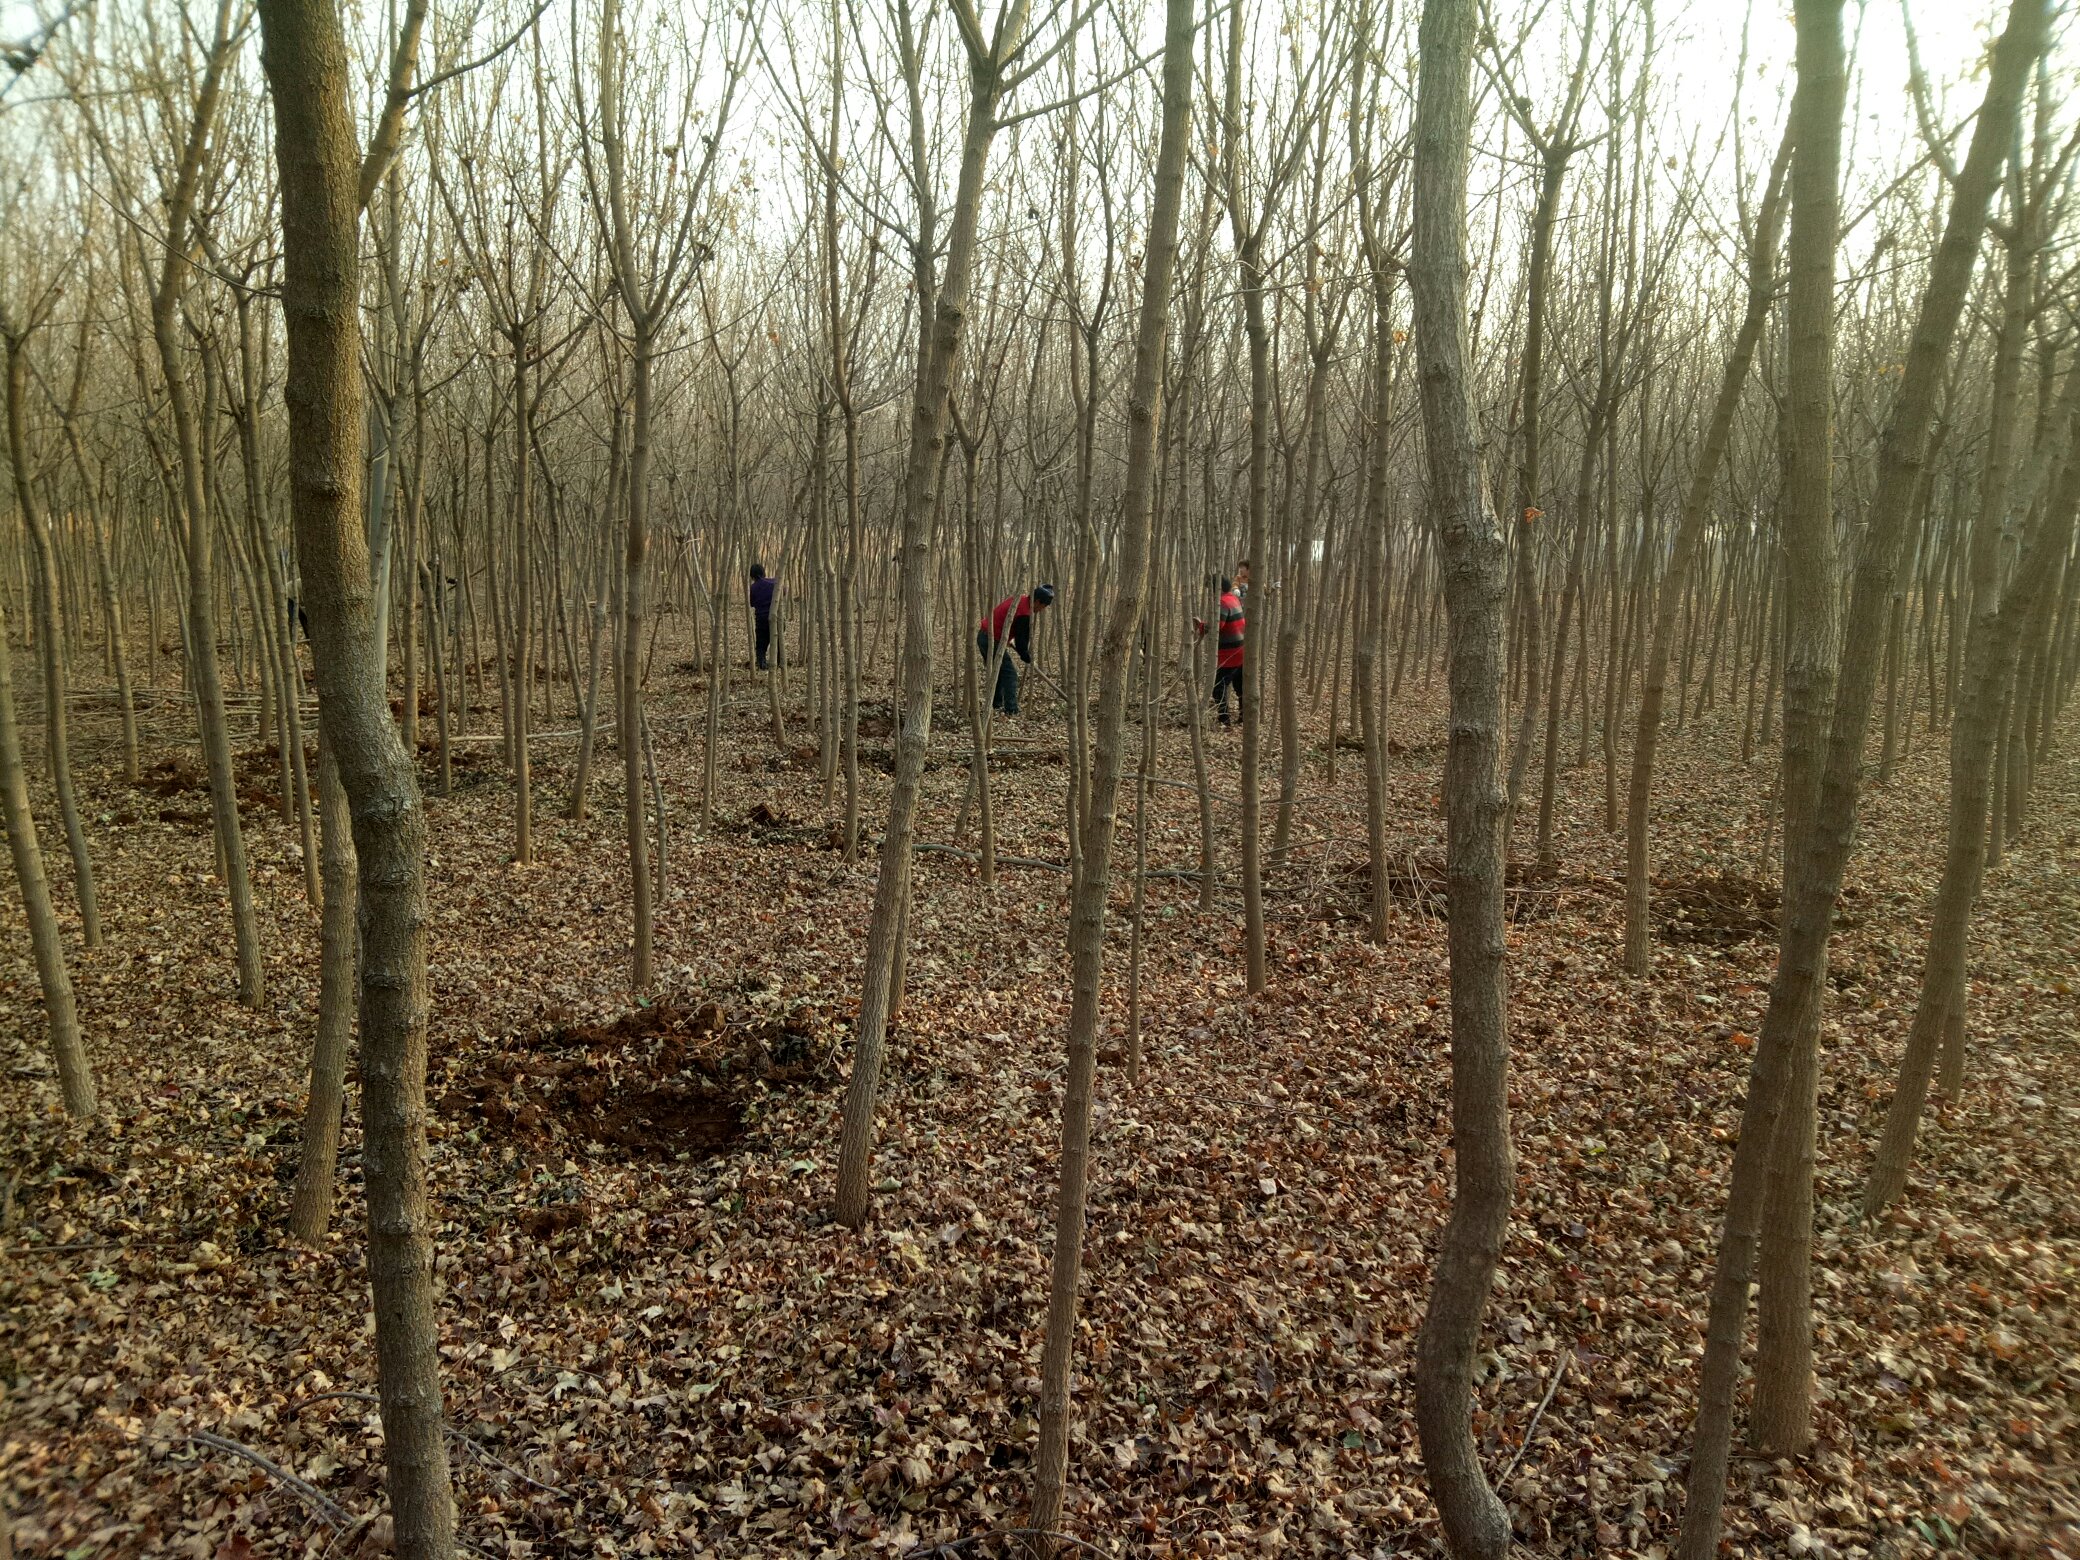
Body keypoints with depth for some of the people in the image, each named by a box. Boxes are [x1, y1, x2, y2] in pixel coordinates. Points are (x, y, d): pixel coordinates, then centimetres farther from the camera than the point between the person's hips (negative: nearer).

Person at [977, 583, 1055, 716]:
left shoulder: (1019, 599, 8)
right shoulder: (1024, 615, -20)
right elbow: (1021, 642, -14)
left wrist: (1009, 640, 24)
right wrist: (1028, 659, 2)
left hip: (982, 635, 10)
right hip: (992, 641, -10)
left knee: (997, 672, 20)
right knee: (1010, 674, -5)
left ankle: (996, 705, 27)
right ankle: (1011, 711, -8)